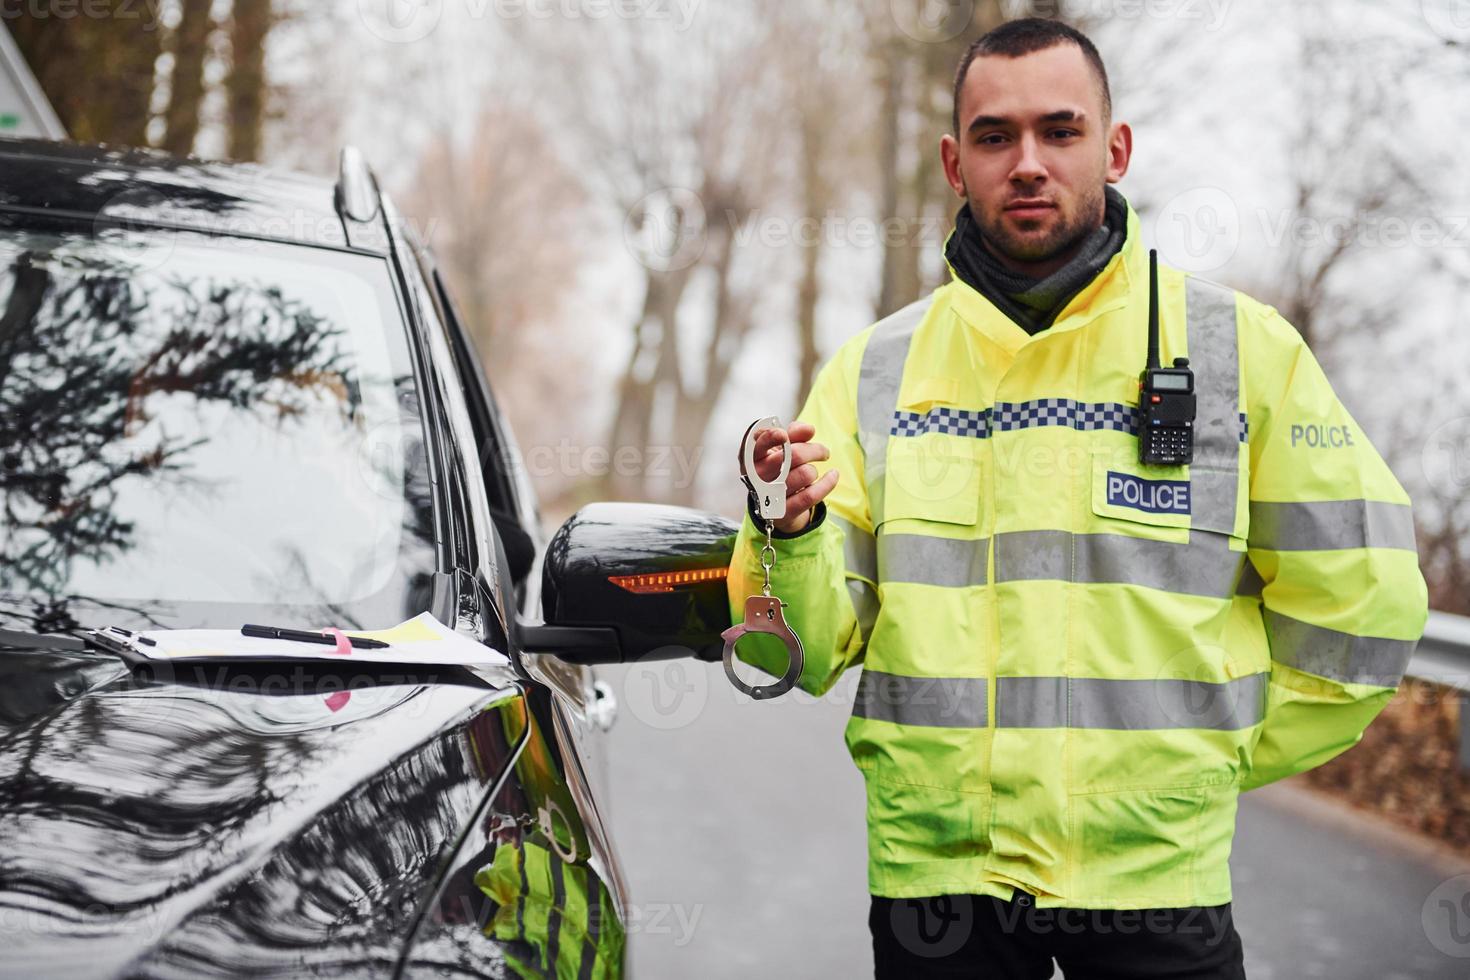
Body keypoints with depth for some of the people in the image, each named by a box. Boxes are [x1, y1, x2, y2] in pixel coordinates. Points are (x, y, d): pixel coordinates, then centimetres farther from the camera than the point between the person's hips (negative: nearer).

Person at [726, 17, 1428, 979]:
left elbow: (1359, 599, 6)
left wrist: (1212, 761, 5)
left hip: (1155, 878, -1)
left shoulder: (1243, 348, 0)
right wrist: (790, 536, -19)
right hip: (937, 872, 1)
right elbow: (810, 648, 0)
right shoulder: (875, 369, 4)